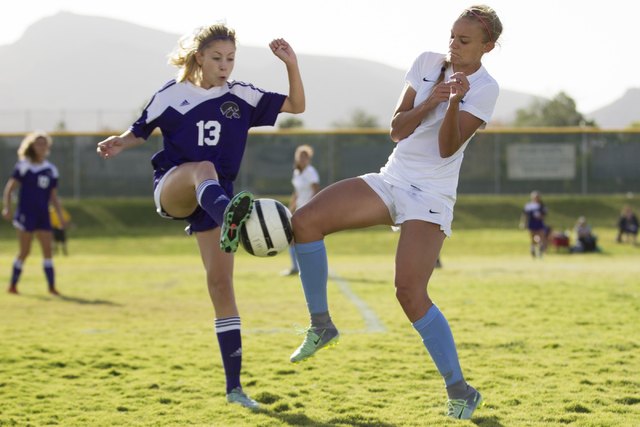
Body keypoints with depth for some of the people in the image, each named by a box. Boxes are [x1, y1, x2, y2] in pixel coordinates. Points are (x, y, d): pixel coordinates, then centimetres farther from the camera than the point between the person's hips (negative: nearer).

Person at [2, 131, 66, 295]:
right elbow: (9, 188, -3)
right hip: (26, 213, -4)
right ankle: (13, 285, 8)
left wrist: (61, 217, 12)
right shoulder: (24, 165, -2)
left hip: (43, 214, 4)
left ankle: (52, 286, -1)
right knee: (25, 251, -4)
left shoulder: (51, 170, 12)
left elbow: (54, 197, 18)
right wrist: (7, 208, -13)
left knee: (47, 250, -2)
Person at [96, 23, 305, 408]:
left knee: (221, 282, -5)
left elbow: (296, 105, 4)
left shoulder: (242, 96, 5)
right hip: (172, 186, -3)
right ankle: (230, 220, -77)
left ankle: (234, 386, 0)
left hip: (213, 199, 3)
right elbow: (141, 131, 10)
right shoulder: (173, 94, 0)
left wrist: (292, 65, -11)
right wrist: (119, 143, -11)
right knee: (203, 168, -39)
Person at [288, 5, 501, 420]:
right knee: (306, 220, -12)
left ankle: (461, 392, -8)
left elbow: (447, 148, -16)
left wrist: (454, 102, -31)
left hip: (430, 198, -6)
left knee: (410, 293, -21)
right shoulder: (428, 62, 7)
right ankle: (321, 325, 2)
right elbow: (397, 129, 2)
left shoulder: (485, 88, -8)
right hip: (392, 180, 6)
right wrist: (429, 101, -14)